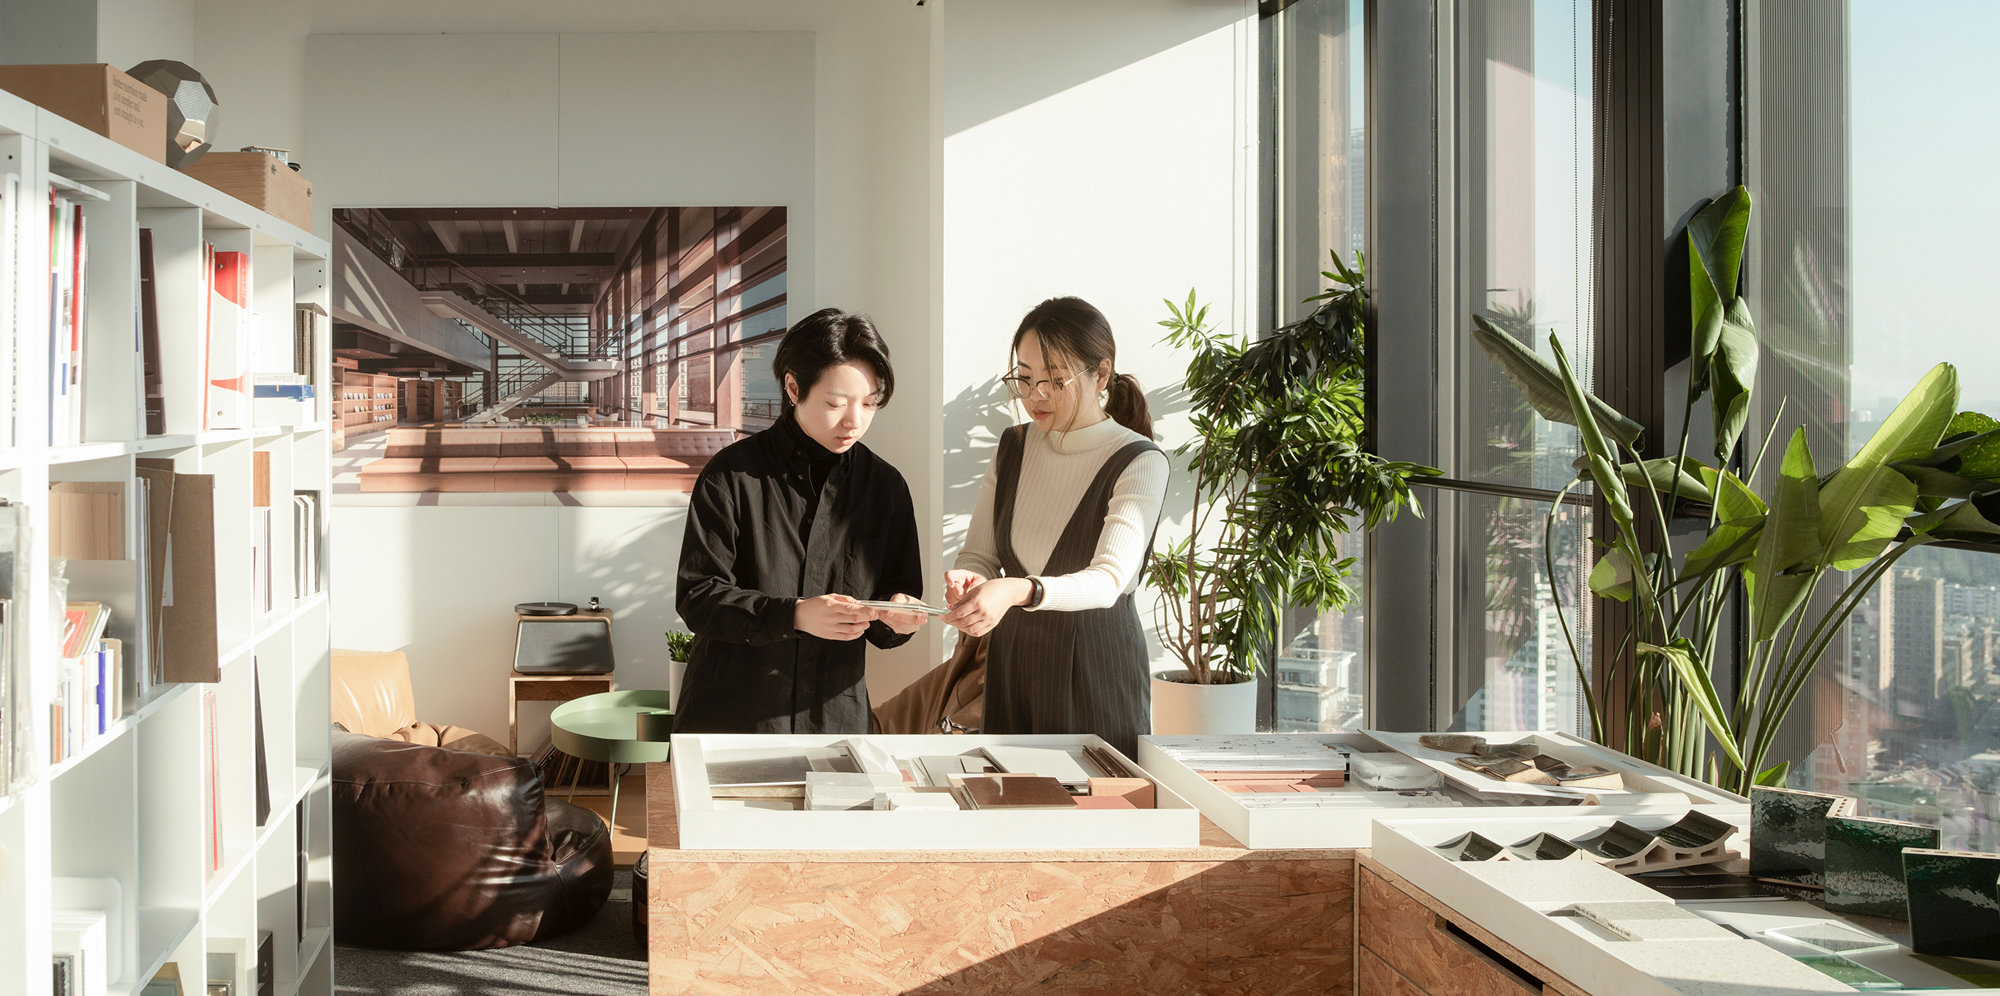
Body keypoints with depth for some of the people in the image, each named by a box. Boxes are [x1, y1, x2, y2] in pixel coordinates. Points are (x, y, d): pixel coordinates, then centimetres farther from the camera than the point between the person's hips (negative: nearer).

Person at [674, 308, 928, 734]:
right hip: (730, 718, -3)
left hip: (834, 723, 3)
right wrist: (794, 615, -24)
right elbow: (696, 598, -10)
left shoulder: (885, 486, 6)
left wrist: (896, 618, -14)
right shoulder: (732, 474, -5)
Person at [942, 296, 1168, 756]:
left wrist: (1018, 591, -41)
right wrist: (968, 581, -17)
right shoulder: (1013, 448, 7)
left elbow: (1109, 579, -24)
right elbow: (978, 554, 7)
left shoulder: (1139, 463, -12)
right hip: (1011, 662, 5)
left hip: (1098, 669, -4)